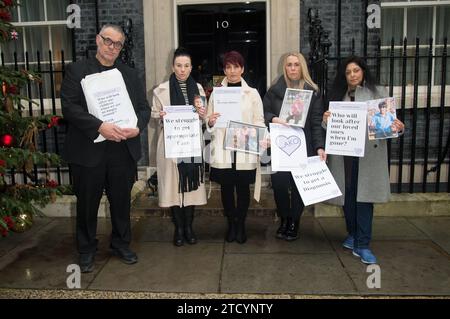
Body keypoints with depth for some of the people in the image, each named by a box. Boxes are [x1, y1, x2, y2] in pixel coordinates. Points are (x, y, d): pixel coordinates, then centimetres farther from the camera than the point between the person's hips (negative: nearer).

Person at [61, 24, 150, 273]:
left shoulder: (130, 74, 12)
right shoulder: (77, 70, 1)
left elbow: (143, 107, 9)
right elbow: (69, 106, -10)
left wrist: (137, 127, -12)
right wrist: (99, 127, -23)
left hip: (123, 149, 3)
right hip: (88, 149, -2)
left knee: (121, 201, 13)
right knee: (87, 203, 10)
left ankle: (121, 244, 32)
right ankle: (86, 250, 28)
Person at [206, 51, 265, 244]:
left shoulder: (252, 93, 4)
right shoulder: (216, 92, 5)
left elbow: (259, 121, 3)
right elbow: (209, 123, 6)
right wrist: (210, 122, -17)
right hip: (222, 150, 1)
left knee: (243, 188, 5)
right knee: (226, 187, 8)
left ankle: (241, 224, 23)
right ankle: (231, 223, 25)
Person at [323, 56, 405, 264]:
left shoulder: (378, 92, 4)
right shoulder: (338, 95, 12)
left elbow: (389, 121, 0)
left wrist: (399, 127, -22)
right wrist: (325, 120, -10)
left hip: (369, 152, -3)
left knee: (364, 196, -4)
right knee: (347, 195, 9)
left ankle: (362, 245, 2)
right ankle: (352, 234, 28)